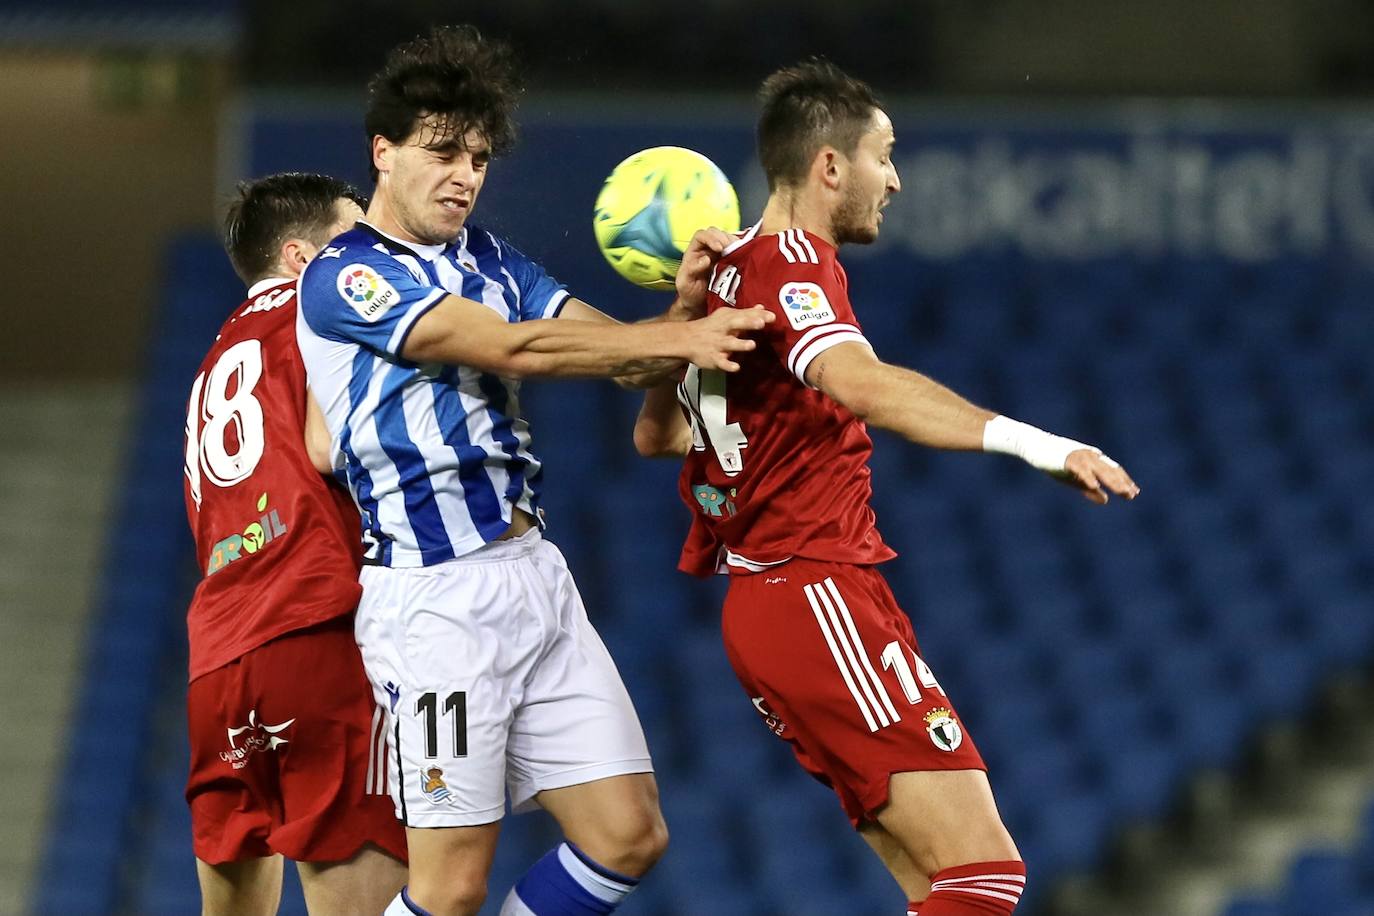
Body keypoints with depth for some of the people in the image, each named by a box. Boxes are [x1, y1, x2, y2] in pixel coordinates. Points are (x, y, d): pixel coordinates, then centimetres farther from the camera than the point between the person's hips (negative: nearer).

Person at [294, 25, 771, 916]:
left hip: (535, 570, 8)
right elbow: (510, 347, -19)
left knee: (629, 837, 1)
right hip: (435, 598, -8)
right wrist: (676, 339, -24)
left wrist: (685, 310, -13)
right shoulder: (343, 279, -7)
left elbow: (622, 353, 9)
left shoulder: (487, 258, 16)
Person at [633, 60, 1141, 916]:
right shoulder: (789, 262, -12)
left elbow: (655, 433, 25)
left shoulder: (727, 266, 16)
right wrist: (1032, 442, -42)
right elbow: (860, 381, -34)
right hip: (818, 596, -10)